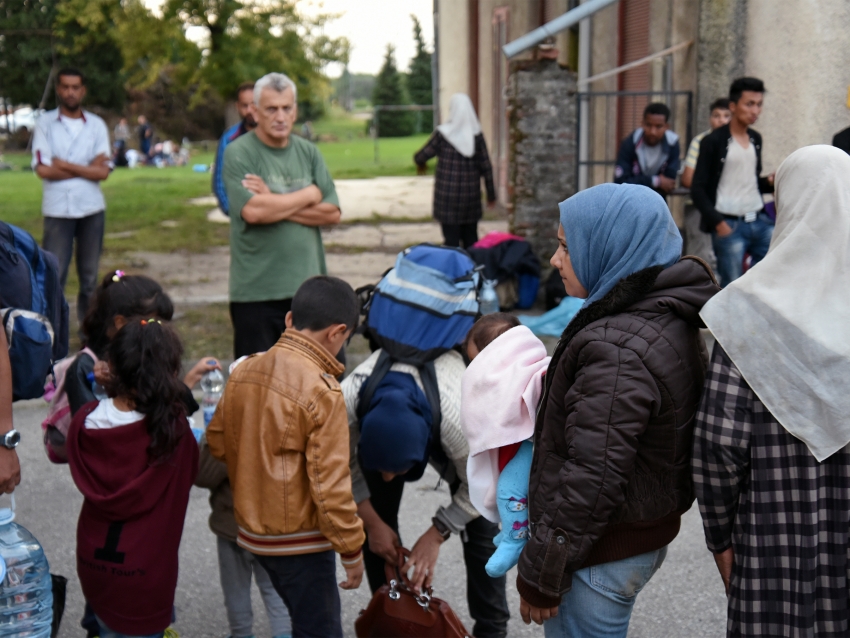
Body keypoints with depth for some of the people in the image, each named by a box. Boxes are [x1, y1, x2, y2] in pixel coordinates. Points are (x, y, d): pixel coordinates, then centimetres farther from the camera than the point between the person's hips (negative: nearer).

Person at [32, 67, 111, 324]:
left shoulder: (97, 125, 5)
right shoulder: (45, 123, 0)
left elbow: (103, 172, -4)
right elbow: (43, 170, -10)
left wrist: (65, 165, -10)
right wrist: (87, 167, -7)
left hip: (92, 209, 2)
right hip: (57, 210, -2)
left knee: (90, 275, 11)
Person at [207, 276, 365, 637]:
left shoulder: (243, 371, -1)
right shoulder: (322, 392, -22)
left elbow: (216, 442, 9)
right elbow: (330, 483, -21)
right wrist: (352, 550, -11)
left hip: (253, 531, 7)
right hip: (299, 542, -7)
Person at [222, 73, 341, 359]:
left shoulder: (308, 152, 11)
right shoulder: (238, 153, -4)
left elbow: (332, 213, 1)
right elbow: (252, 211, -20)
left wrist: (274, 203, -10)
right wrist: (309, 195, -6)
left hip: (309, 285, 4)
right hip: (256, 292, -4)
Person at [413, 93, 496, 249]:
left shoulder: (443, 134, -10)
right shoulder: (476, 135, -3)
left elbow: (421, 156, -3)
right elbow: (486, 167, -1)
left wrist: (420, 163, 21)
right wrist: (491, 194, 8)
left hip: (447, 194, -3)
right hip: (471, 195, 3)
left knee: (451, 239, 3)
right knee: (471, 239, 13)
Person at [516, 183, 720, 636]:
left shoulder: (617, 351, -27)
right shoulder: (669, 320, 5)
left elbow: (591, 479, -27)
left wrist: (540, 575, -17)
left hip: (603, 555, -10)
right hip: (648, 533, 10)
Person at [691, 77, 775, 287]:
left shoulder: (756, 139, 14)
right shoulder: (713, 141, -4)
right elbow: (698, 190, -6)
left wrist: (770, 182, 1)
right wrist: (717, 223, -14)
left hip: (761, 222, 6)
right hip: (729, 225, -6)